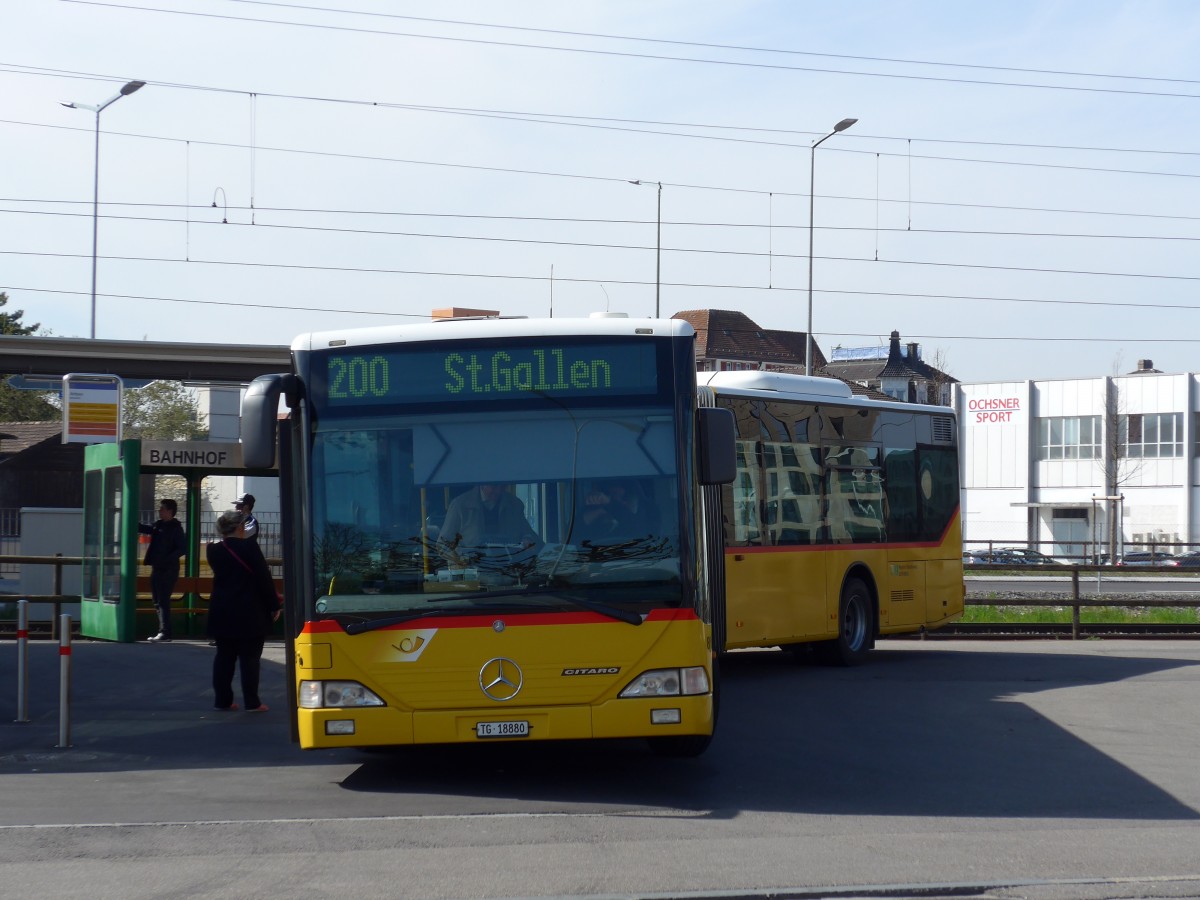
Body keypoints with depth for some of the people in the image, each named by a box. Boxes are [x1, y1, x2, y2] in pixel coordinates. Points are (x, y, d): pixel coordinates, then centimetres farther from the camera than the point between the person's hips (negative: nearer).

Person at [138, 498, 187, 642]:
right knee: (158, 602, 11)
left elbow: (183, 549, -16)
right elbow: (144, 529, 26)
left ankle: (165, 633, -9)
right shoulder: (158, 525, 12)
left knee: (163, 601, -10)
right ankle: (163, 632, 17)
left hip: (168, 570, -8)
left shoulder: (175, 528, -10)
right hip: (157, 568, 8)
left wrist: (168, 559, -24)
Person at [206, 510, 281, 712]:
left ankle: (222, 700, 12)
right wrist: (274, 605, -5)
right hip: (249, 613, -5)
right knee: (250, 657, 0)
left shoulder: (214, 550, 3)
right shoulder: (249, 547, -14)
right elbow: (264, 578, -12)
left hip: (222, 612, 5)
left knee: (224, 656, 11)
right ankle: (252, 702, 0)